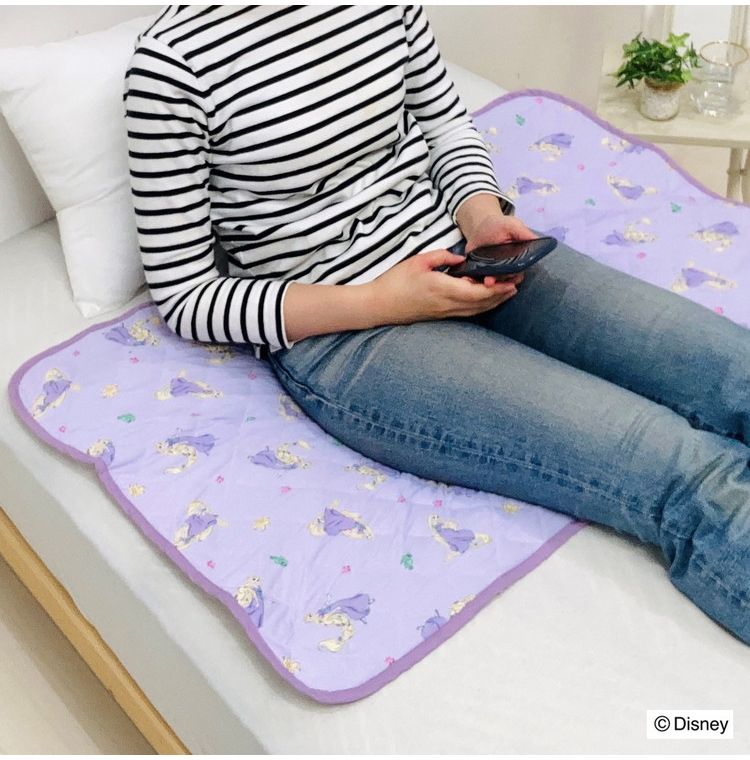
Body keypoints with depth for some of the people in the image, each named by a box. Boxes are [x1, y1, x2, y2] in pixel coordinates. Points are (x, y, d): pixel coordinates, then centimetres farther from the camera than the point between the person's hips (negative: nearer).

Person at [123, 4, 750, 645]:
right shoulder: (175, 57, -10)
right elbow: (184, 296, -7)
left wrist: (482, 215, -4)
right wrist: (379, 302, -17)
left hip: (453, 251, 6)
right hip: (337, 335, -6)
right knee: (689, 479, -25)